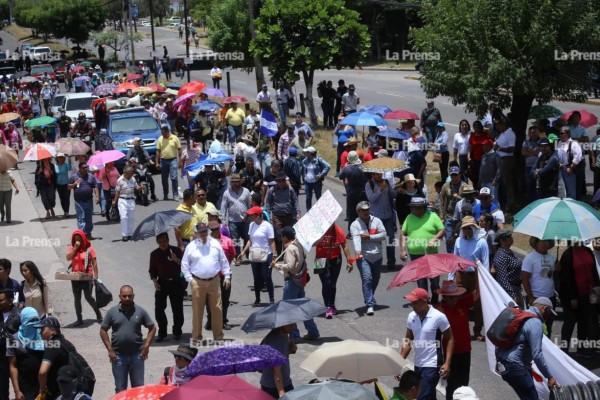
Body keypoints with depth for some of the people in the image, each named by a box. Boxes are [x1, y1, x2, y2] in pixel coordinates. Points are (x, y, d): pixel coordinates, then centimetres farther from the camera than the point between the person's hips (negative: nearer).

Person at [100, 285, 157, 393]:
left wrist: (146, 346, -3)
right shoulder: (112, 311, -2)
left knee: (138, 386, 8)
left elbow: (152, 328, 5)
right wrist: (110, 350, -4)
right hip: (118, 356, 0)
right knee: (120, 388, 9)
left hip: (136, 355, 0)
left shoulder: (140, 311, -1)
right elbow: (103, 330, 2)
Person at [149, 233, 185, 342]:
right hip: (161, 283, 2)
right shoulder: (154, 254, 6)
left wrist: (176, 260, -25)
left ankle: (177, 331, 16)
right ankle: (162, 332, 6)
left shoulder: (176, 251, -2)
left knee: (177, 308, 2)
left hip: (175, 282, -2)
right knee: (159, 308, -4)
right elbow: (152, 270, 12)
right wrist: (154, 281, -2)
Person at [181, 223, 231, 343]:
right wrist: (189, 279, -2)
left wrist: (227, 276, 6)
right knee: (197, 311, 1)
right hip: (198, 282, -1)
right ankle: (196, 337, 8)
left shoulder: (215, 244, 7)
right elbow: (184, 264, 6)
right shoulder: (191, 247, 2)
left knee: (217, 310, 3)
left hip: (214, 282, 1)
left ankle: (218, 336, 11)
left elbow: (223, 261, 11)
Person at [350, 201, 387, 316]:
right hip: (363, 257, -4)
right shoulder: (355, 225, -3)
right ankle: (370, 305, -15)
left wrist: (370, 237, -14)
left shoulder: (376, 221, 5)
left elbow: (384, 235, -3)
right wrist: (358, 251, -37)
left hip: (377, 256, 4)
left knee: (375, 279, 18)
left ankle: (370, 298, 42)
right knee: (367, 279, -15)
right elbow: (356, 239, -20)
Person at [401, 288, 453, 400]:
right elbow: (408, 340, 10)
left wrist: (447, 363, -15)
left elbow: (449, 339, -8)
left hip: (432, 365, -6)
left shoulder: (438, 317, -14)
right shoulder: (411, 317, 2)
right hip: (418, 365, 6)